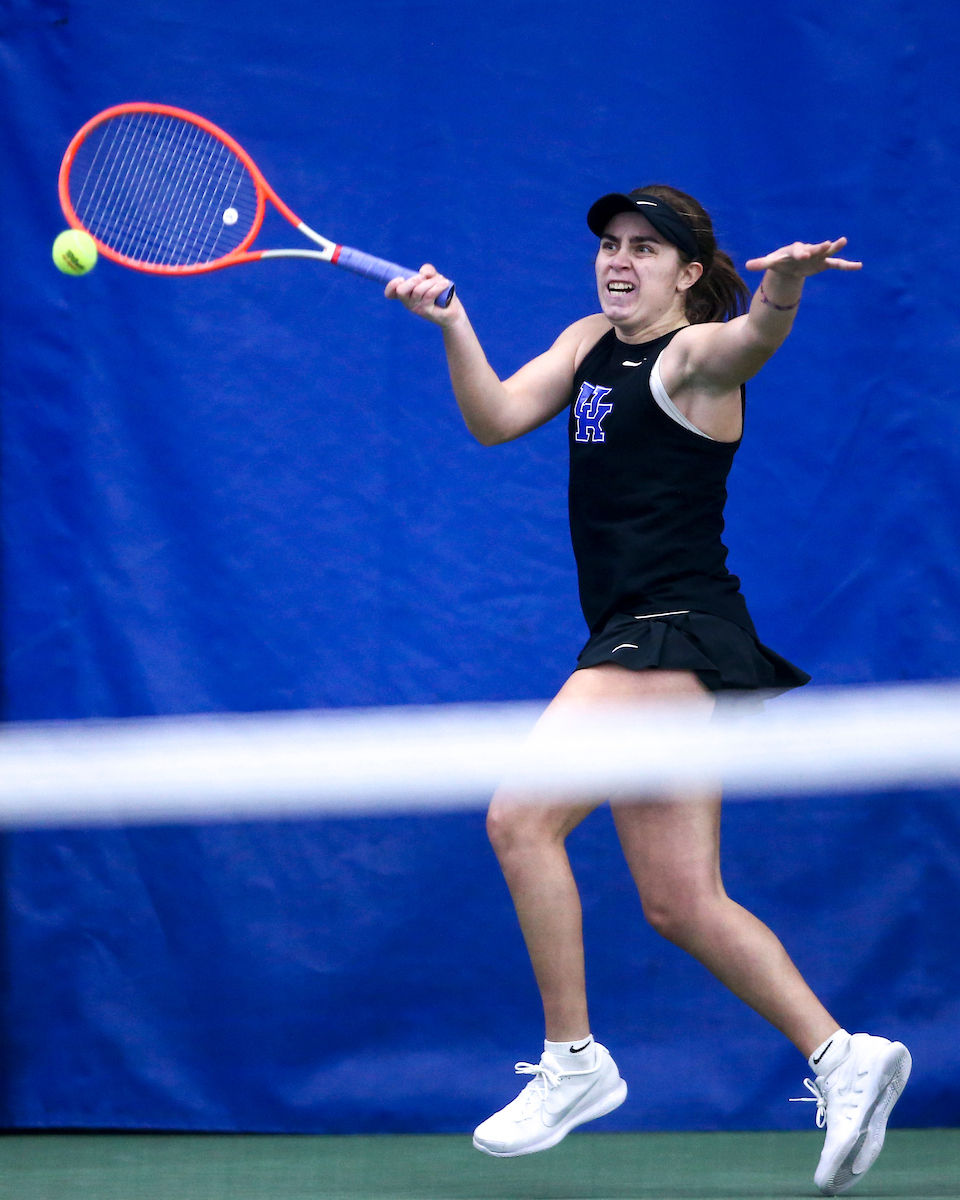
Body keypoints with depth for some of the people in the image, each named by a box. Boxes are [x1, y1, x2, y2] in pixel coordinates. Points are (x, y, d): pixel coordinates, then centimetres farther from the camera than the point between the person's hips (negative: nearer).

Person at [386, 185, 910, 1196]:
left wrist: (784, 287, -53)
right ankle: (842, 1057, 11)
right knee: (681, 904, 7)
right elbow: (497, 418, 7)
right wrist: (452, 326, -10)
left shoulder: (695, 353, -7)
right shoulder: (591, 344, 17)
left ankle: (572, 1059, -9)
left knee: (521, 816, -17)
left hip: (677, 634, -9)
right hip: (630, 644, 9)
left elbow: (753, 338, -30)